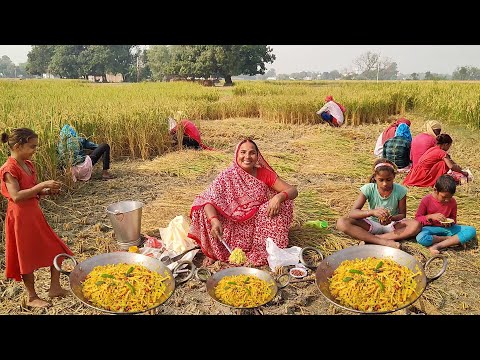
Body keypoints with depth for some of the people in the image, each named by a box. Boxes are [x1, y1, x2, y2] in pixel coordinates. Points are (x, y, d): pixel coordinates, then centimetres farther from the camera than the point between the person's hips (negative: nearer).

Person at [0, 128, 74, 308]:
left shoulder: (28, 164, 9)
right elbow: (16, 196, -26)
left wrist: (47, 191, 0)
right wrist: (42, 185, -26)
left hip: (35, 214, 8)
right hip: (20, 217, -8)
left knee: (57, 249, 10)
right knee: (27, 258, 6)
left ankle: (55, 287, 25)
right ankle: (32, 297, 23)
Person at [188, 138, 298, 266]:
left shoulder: (265, 174, -5)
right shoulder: (228, 176, -12)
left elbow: (293, 190, -8)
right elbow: (209, 199, -22)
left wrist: (279, 197, -31)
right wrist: (214, 220, -42)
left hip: (258, 227, 2)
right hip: (234, 228, -2)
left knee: (284, 204, -19)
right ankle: (214, 253, -2)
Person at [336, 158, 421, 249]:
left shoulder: (400, 190, -12)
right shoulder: (368, 189, -15)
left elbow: (402, 214, -3)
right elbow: (352, 213, -19)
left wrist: (392, 218, -27)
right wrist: (372, 212, -37)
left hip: (393, 224, 1)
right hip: (372, 224, -1)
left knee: (416, 225, -30)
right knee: (342, 222, -26)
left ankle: (369, 239, -28)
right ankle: (384, 242, -33)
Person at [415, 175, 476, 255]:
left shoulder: (452, 201, -1)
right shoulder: (426, 200, -11)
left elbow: (453, 218, 13)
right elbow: (417, 218, -5)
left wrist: (450, 222, -12)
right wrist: (430, 216, -24)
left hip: (447, 228, 4)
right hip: (431, 228, -4)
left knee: (471, 230, -21)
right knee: (420, 238, -39)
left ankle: (437, 246, -27)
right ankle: (454, 240, -18)